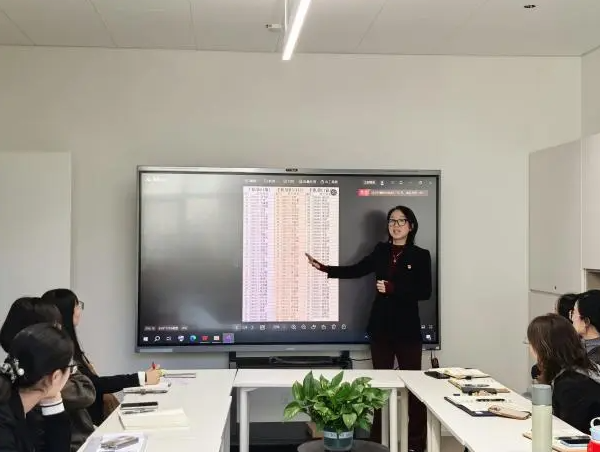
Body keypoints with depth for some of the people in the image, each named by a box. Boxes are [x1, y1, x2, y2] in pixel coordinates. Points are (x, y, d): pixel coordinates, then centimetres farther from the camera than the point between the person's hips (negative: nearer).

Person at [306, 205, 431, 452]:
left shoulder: (420, 255, -3)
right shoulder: (381, 251, 9)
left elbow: (425, 292, -10)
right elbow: (356, 270, 9)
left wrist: (392, 288, -17)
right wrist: (323, 268, 2)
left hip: (407, 329, -3)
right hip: (381, 327, 4)